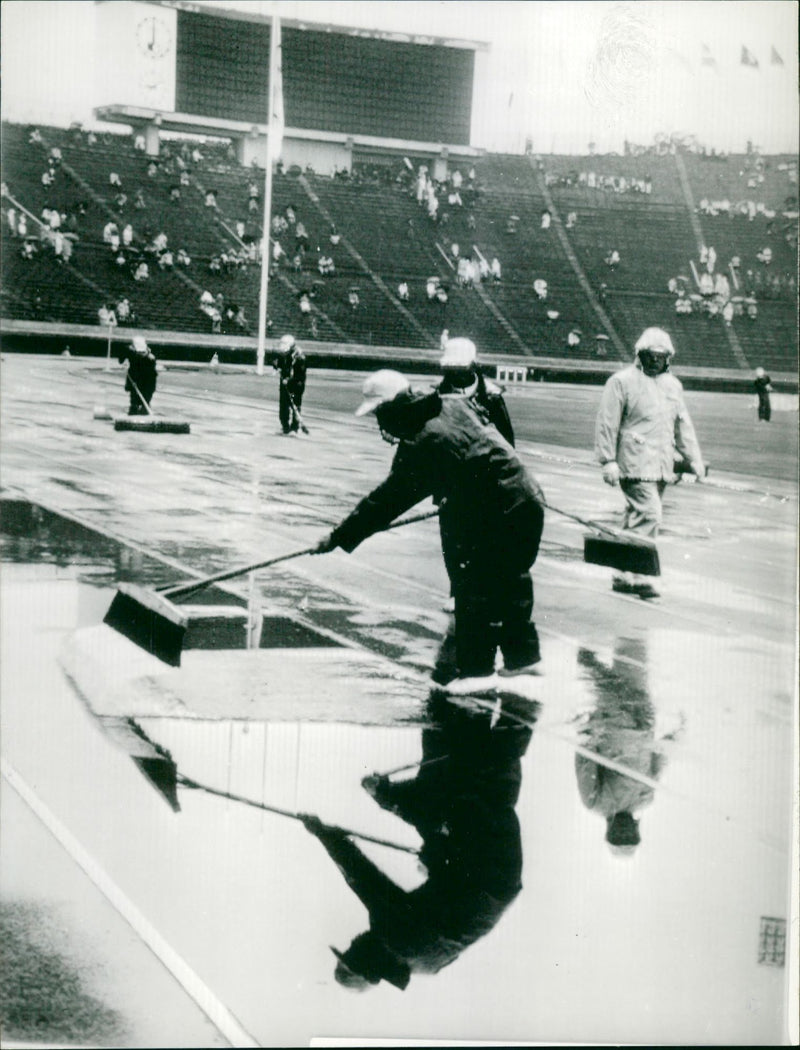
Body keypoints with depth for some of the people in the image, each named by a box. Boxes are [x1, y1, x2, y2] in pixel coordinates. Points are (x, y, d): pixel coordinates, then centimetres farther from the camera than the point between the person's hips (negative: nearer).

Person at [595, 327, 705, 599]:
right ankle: (636, 574, -15)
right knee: (648, 513, -17)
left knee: (637, 515, 9)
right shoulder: (622, 381, -3)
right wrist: (608, 460, -11)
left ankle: (625, 574, 15)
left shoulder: (672, 385, 18)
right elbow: (607, 423, -5)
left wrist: (694, 459, 19)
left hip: (662, 466, 7)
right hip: (635, 462, -7)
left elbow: (683, 425, 24)